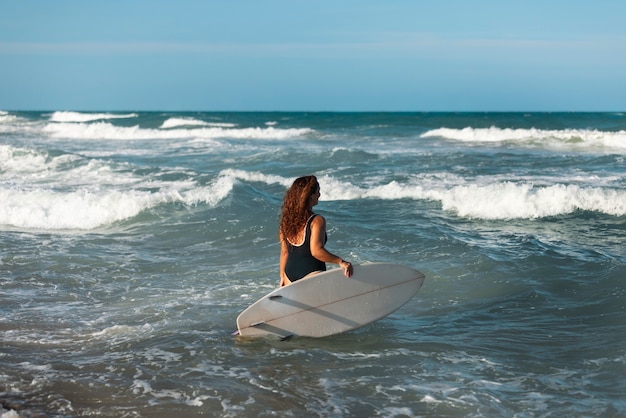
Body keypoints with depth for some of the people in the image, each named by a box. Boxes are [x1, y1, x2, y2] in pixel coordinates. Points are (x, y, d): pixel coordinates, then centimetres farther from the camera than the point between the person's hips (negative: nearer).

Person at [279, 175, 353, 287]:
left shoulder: (287, 219, 6)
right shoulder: (317, 221, -14)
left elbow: (284, 252, 11)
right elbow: (316, 251, -24)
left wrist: (282, 276, 19)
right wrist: (341, 262, -20)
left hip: (289, 273, 7)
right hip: (311, 273, -7)